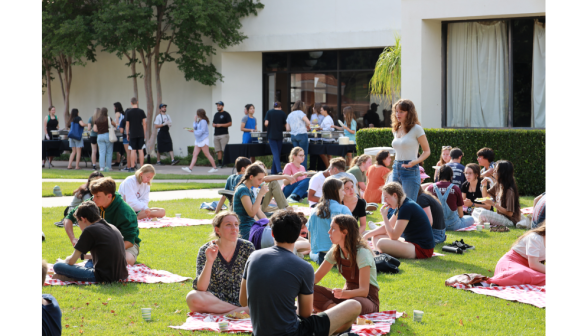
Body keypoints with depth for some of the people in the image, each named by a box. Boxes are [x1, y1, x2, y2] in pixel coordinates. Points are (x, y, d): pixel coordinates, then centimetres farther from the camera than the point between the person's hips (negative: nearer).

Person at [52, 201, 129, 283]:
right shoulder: (113, 227, 15)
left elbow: (71, 261, -2)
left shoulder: (90, 230, -7)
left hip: (104, 277, -8)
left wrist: (65, 260, 20)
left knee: (57, 266, -3)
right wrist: (83, 256, 37)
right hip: (122, 276, 8)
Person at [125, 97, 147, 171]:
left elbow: (127, 125, 0)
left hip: (132, 134, -1)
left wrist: (127, 134, 9)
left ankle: (132, 167, 0)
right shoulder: (141, 111, 0)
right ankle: (141, 167, 3)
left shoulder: (128, 112, -3)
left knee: (133, 150, 0)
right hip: (140, 134, 1)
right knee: (140, 150, 4)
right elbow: (144, 123, 1)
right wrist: (145, 134, 9)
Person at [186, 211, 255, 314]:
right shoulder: (206, 251, -7)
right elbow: (200, 288, -16)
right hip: (213, 300, -1)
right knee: (192, 297, -34)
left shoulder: (247, 247, -1)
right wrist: (209, 262, -30)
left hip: (241, 301, 1)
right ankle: (240, 311, -21)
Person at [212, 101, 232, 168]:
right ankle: (219, 163, 6)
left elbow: (230, 124, -7)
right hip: (216, 134, 7)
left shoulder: (226, 114, -1)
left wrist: (221, 125, -14)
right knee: (218, 150, 4)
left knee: (224, 150, -11)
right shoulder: (216, 114, 19)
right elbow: (213, 124, 23)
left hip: (224, 134, -7)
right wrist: (214, 125, -2)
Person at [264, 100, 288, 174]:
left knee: (275, 153, -7)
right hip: (279, 136, 1)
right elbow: (285, 125, 3)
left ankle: (279, 170, -23)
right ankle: (273, 171, 14)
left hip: (271, 135, -1)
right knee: (277, 153, 10)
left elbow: (266, 123, -9)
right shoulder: (283, 113, 1)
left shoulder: (269, 112, -1)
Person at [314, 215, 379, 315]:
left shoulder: (362, 253, -19)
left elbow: (364, 291, -27)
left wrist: (343, 294, -47)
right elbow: (316, 277, 7)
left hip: (367, 299, -7)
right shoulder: (335, 252, 2)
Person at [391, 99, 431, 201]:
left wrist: (415, 161, -19)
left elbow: (427, 151, -3)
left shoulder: (416, 129, -5)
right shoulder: (396, 130, 14)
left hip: (410, 171, -6)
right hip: (396, 169, 6)